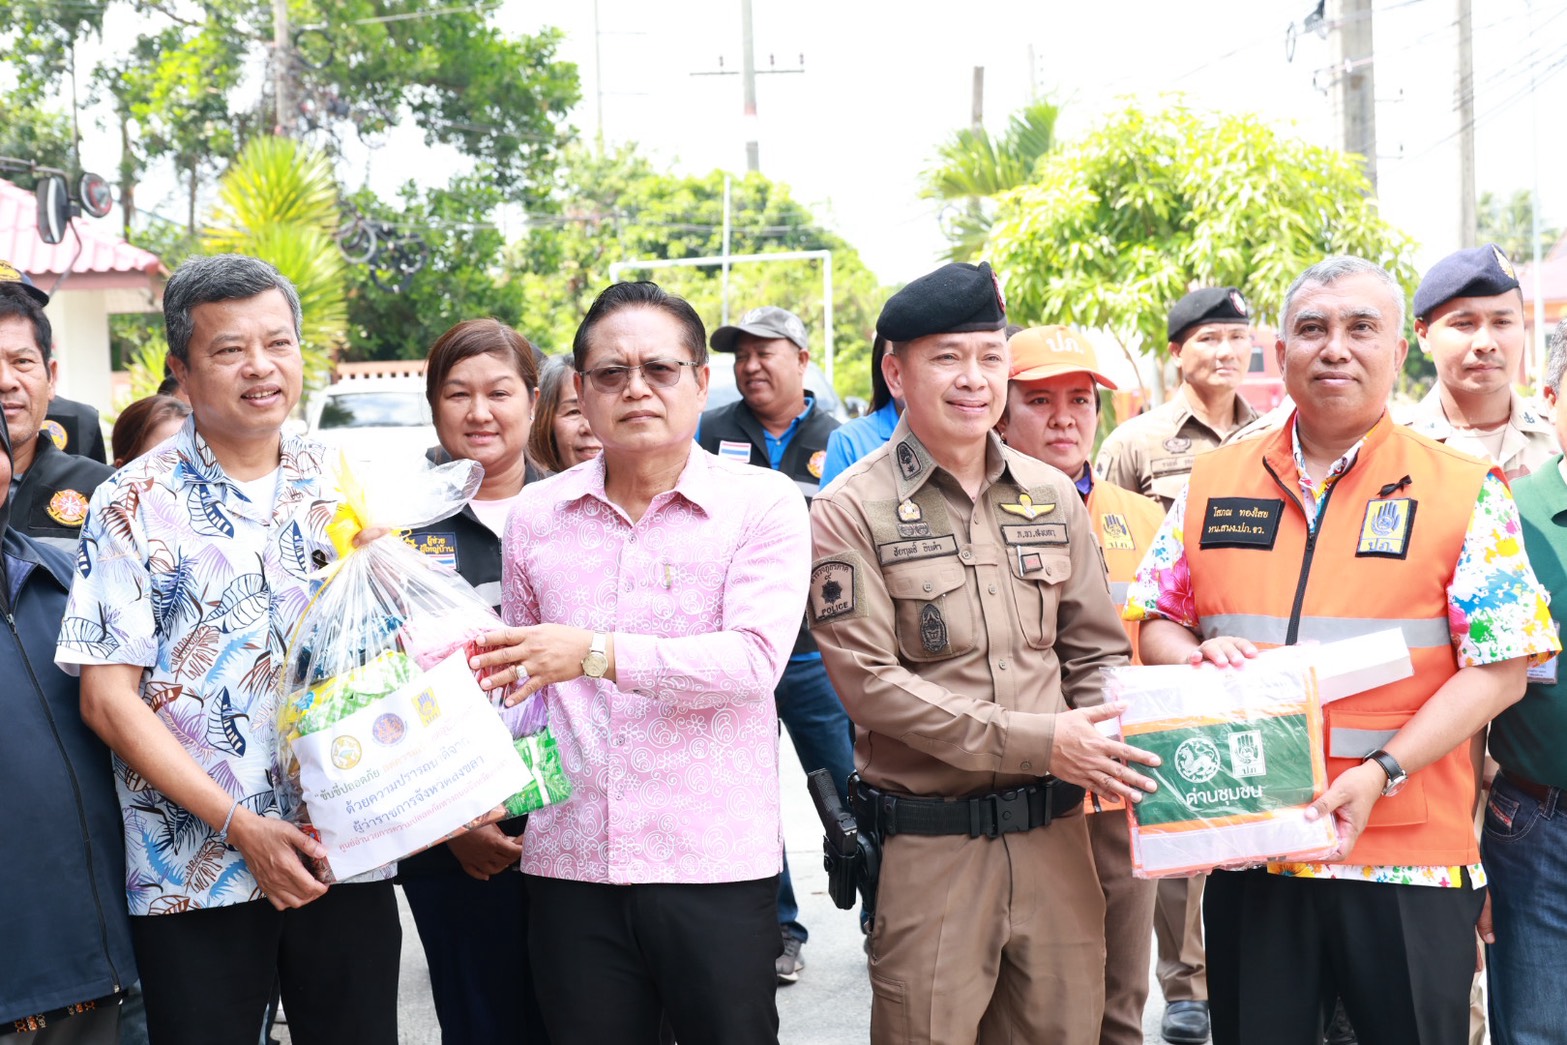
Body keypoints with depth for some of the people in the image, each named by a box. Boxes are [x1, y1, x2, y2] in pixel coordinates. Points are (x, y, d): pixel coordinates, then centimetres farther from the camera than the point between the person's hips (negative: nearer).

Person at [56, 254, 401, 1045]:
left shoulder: (340, 489, 7)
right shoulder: (135, 504, -4)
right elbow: (108, 698, -7)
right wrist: (240, 825, -15)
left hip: (348, 858, 3)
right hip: (194, 877, -3)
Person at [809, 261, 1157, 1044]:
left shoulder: (1051, 497, 9)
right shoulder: (851, 511, -6)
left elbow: (1097, 651, 14)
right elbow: (868, 680, -13)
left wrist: (1101, 743, -9)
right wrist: (1037, 741, -17)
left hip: (1054, 830, 4)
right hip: (928, 844, -4)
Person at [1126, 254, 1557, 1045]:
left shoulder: (1464, 492, -1)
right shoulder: (1213, 484, 9)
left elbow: (1498, 668, -5)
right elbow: (1154, 623, 14)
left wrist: (1382, 773, -16)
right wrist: (1195, 656, -10)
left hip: (1409, 859, -2)